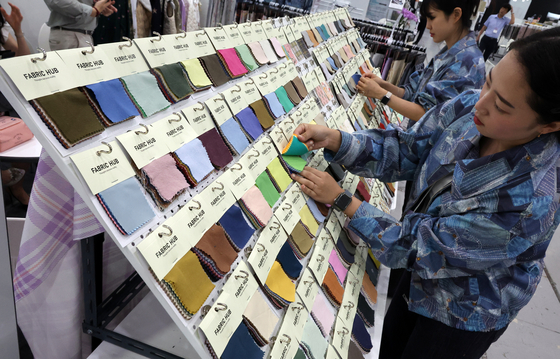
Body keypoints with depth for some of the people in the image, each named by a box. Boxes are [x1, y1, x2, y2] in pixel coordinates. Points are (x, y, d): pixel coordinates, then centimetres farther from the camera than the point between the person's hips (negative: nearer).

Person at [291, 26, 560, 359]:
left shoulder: (530, 202, -39)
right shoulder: (470, 106, -22)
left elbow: (417, 245, -31)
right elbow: (406, 151, -11)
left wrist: (340, 198, -27)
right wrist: (334, 140, -26)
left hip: (464, 316, -5)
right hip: (424, 272, 6)